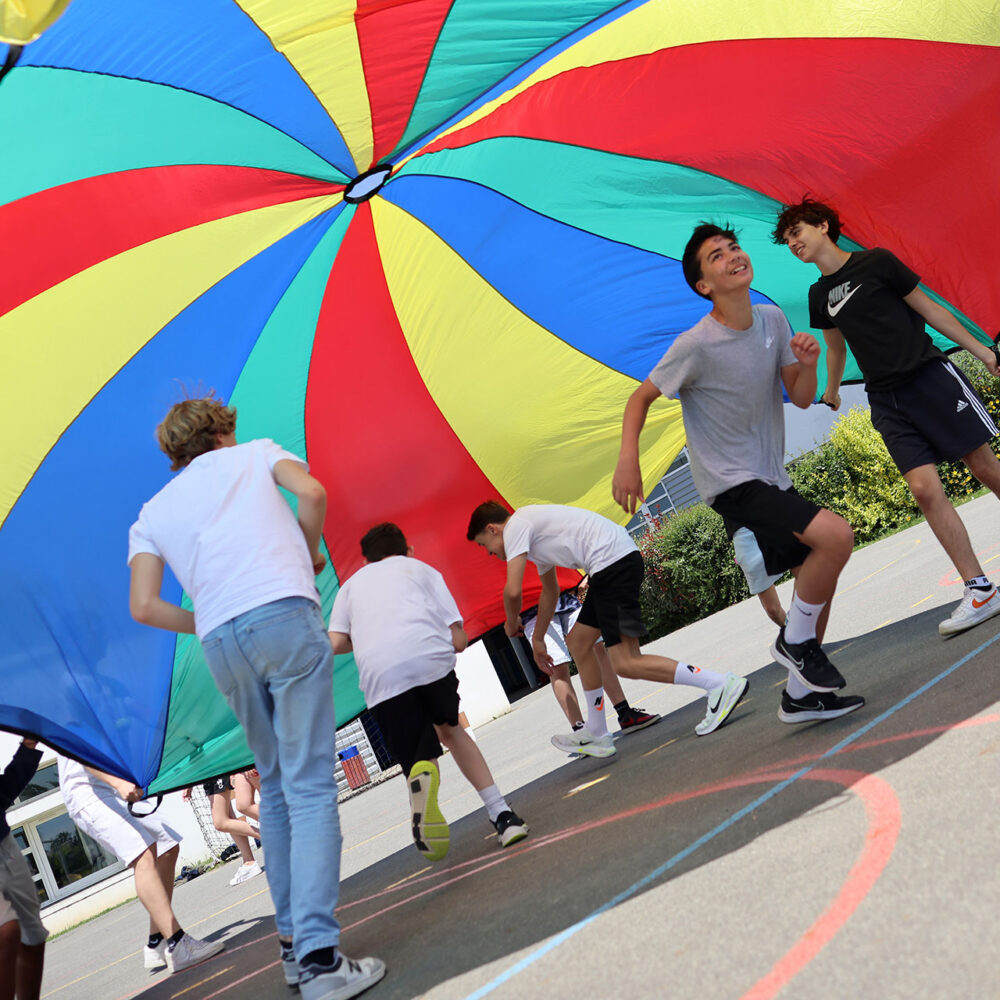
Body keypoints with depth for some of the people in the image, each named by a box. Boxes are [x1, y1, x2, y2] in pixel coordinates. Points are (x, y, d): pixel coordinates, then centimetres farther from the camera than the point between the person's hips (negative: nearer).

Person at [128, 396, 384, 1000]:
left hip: (219, 643, 4)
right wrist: (312, 552, 15)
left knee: (275, 786, 17)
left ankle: (293, 944, 16)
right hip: (286, 615, -4)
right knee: (309, 785, -8)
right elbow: (311, 493, -1)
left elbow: (143, 605, 11)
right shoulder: (256, 453, 19)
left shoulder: (152, 513, 24)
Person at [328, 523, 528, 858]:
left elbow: (336, 643, 15)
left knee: (417, 761, 9)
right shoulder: (421, 569, 28)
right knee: (449, 729, 27)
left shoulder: (352, 583, 32)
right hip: (430, 658, 0)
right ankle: (501, 813, 16)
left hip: (379, 674, 0)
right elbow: (459, 640, 17)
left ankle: (422, 776, -29)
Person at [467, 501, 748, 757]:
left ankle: (721, 685, -16)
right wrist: (537, 638, 48)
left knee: (626, 664, -14)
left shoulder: (515, 526, -2)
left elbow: (513, 590, -11)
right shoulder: (532, 532, 28)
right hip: (616, 561, 11)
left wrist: (512, 623, 11)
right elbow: (550, 591, 42)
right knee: (578, 642, 18)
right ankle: (597, 735, 24)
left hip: (613, 561, -11)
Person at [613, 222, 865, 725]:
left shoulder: (772, 319, 1)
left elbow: (801, 398, 6)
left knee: (819, 574, 13)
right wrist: (628, 461, -24)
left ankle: (800, 694, 27)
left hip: (772, 477, 8)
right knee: (836, 536, -24)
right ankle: (795, 640, -2)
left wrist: (808, 363, -15)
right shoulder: (696, 346, -19)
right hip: (731, 484, -8)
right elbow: (641, 398, -10)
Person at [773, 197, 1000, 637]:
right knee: (924, 487, -10)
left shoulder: (876, 262, -2)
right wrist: (831, 391, 42)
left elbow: (929, 309, 2)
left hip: (931, 375, -3)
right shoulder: (819, 295, 13)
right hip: (886, 400, 4)